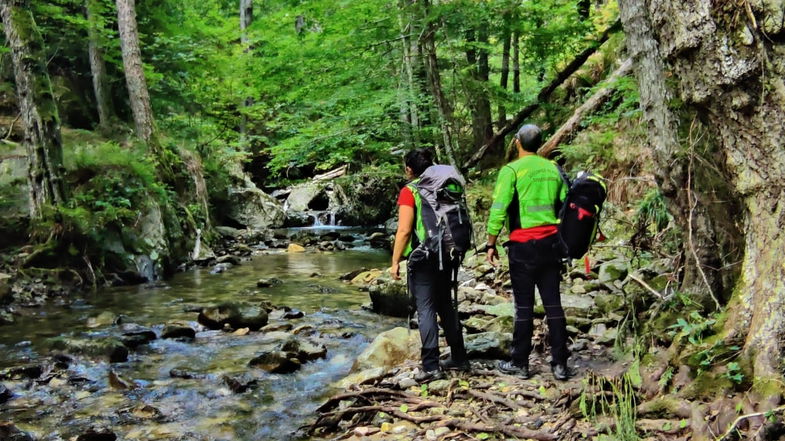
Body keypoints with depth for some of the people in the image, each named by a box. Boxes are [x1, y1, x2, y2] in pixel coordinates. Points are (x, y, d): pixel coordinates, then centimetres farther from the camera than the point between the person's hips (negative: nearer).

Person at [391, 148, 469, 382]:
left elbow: (404, 230, -15)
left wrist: (395, 261, -9)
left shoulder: (409, 191, -9)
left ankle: (431, 366, -5)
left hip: (422, 258, -7)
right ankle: (458, 358, 22)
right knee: (445, 305, 16)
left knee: (426, 309, -4)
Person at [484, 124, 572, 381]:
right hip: (552, 242, 4)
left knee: (524, 305, 3)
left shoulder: (512, 170, -6)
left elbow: (498, 210, -11)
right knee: (553, 303, 8)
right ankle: (560, 363, 12)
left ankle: (520, 363, 11)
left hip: (524, 245, -4)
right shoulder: (553, 169, 9)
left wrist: (491, 244, -3)